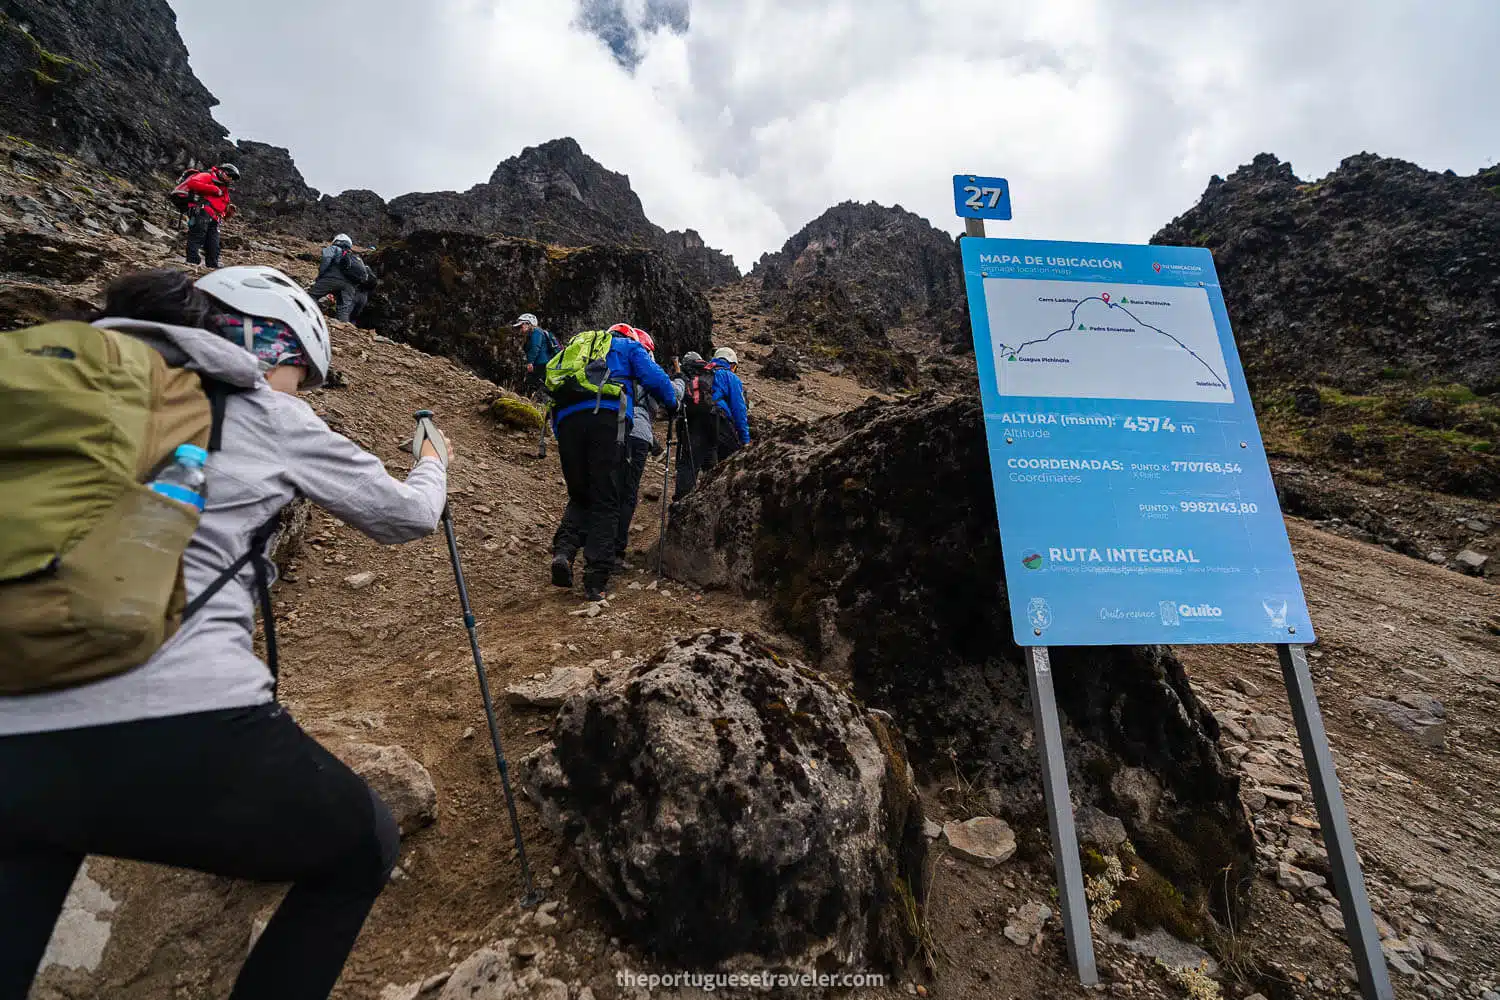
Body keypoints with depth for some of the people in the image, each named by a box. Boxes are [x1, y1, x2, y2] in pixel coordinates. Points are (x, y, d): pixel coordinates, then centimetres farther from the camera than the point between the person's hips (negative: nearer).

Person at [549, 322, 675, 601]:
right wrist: (671, 405, 26)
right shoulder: (628, 346, 24)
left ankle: (563, 551, -10)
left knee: (579, 497, 16)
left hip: (565, 420, 5)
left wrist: (561, 437, 33)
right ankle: (595, 581, -11)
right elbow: (654, 378, 8)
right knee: (605, 502, -2)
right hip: (606, 417, -4)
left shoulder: (577, 347, 39)